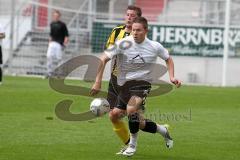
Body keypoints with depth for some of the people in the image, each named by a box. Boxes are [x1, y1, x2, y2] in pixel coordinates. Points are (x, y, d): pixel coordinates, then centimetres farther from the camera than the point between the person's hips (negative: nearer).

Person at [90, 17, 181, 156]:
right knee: (140, 123, 0)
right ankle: (163, 130, 31)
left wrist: (172, 77, 2)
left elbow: (168, 59, 15)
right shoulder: (124, 44, -9)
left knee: (131, 110, -29)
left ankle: (132, 144, -8)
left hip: (143, 83, -2)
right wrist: (98, 82, -12)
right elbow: (104, 59, -7)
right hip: (124, 85, 2)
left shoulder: (155, 47, -5)